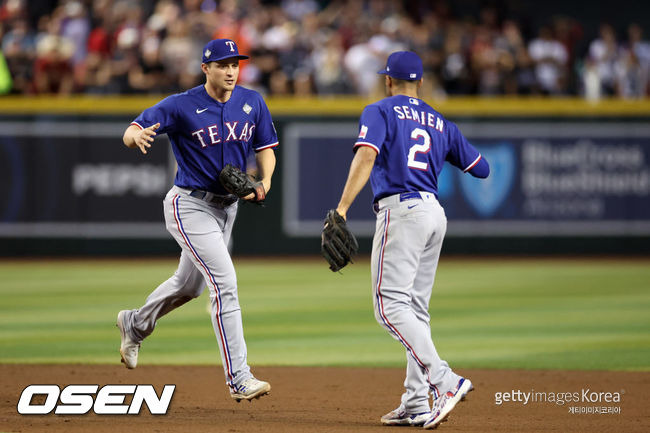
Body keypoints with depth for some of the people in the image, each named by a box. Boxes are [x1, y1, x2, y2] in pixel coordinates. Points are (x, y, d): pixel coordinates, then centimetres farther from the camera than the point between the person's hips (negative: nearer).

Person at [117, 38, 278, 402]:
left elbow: (266, 149, 7)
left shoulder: (252, 103, -1)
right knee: (225, 282, -18)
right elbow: (130, 133, -17)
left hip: (227, 206, 7)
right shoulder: (182, 106, -15)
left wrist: (264, 182, -14)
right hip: (190, 205, -7)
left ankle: (135, 325, 50)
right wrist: (138, 135, -42)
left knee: (190, 285, 22)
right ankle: (239, 379, -18)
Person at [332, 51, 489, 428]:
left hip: (401, 211, -7)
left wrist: (342, 208, -22)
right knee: (416, 308, 11)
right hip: (435, 213, 7)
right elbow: (482, 168, 22)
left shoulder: (380, 112, 3)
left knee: (391, 303, -12)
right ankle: (416, 404, 5)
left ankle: (444, 380, -27)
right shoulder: (440, 123, 19)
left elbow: (366, 157, -15)